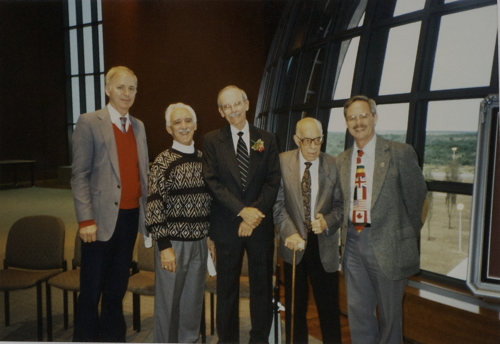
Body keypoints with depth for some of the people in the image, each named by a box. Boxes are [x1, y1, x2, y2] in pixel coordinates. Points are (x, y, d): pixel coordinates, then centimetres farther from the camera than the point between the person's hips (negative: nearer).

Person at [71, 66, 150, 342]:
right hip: (102, 219, -5)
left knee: (117, 289, 15)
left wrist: (147, 212, 9)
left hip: (131, 216, 5)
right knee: (91, 291, 6)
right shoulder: (89, 123, -3)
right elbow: (79, 175, -8)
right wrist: (86, 219, -14)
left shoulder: (139, 126, 13)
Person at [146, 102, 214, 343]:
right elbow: (155, 208, -13)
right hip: (174, 242, -5)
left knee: (194, 299, 17)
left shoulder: (203, 159, 6)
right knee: (168, 300, 9)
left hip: (199, 242, 5)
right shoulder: (163, 162, -10)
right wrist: (164, 246, -16)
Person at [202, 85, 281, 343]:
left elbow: (273, 181, 0)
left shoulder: (267, 140, 6)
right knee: (227, 288, 9)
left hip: (261, 223, 1)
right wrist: (242, 211, -16)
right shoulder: (211, 140, 2)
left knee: (262, 286, 10)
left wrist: (256, 212, -13)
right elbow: (213, 182, -7)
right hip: (227, 225, -1)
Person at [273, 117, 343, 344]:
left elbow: (341, 204, -1)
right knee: (295, 306, 14)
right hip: (294, 243, 1)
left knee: (329, 306, 8)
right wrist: (290, 232, -19)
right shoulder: (283, 162, -3)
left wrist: (328, 221, -21)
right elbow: (278, 203, -5)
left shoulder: (334, 165, -5)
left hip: (324, 244, 0)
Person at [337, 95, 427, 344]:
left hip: (387, 245, -4)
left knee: (390, 314, 13)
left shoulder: (400, 153, -6)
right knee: (358, 314, 14)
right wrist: (347, 233, 3)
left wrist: (408, 236, 5)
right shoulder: (341, 160, 8)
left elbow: (416, 197, -1)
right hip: (353, 244, 4)